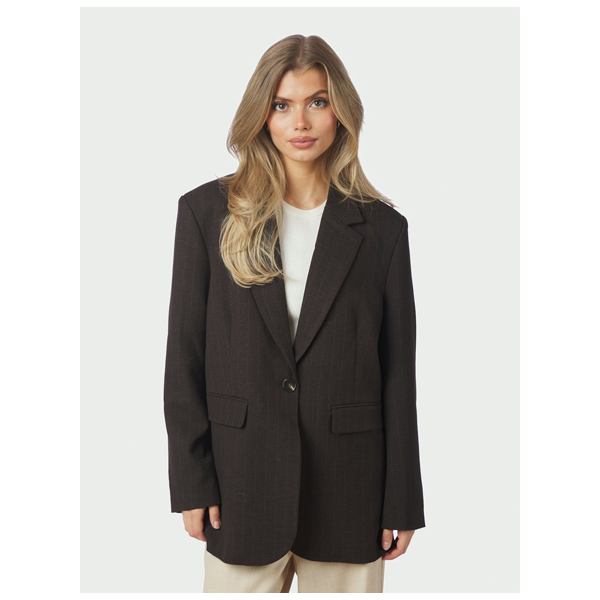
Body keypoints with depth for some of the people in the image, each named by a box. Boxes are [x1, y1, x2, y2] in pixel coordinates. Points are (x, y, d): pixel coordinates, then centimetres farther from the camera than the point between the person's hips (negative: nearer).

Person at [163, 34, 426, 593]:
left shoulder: (381, 227, 2)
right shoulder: (208, 212, 1)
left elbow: (399, 374, 2)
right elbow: (183, 358, 1)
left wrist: (402, 503, 1)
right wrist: (191, 482, -3)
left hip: (348, 490, 1)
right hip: (242, 482, 0)